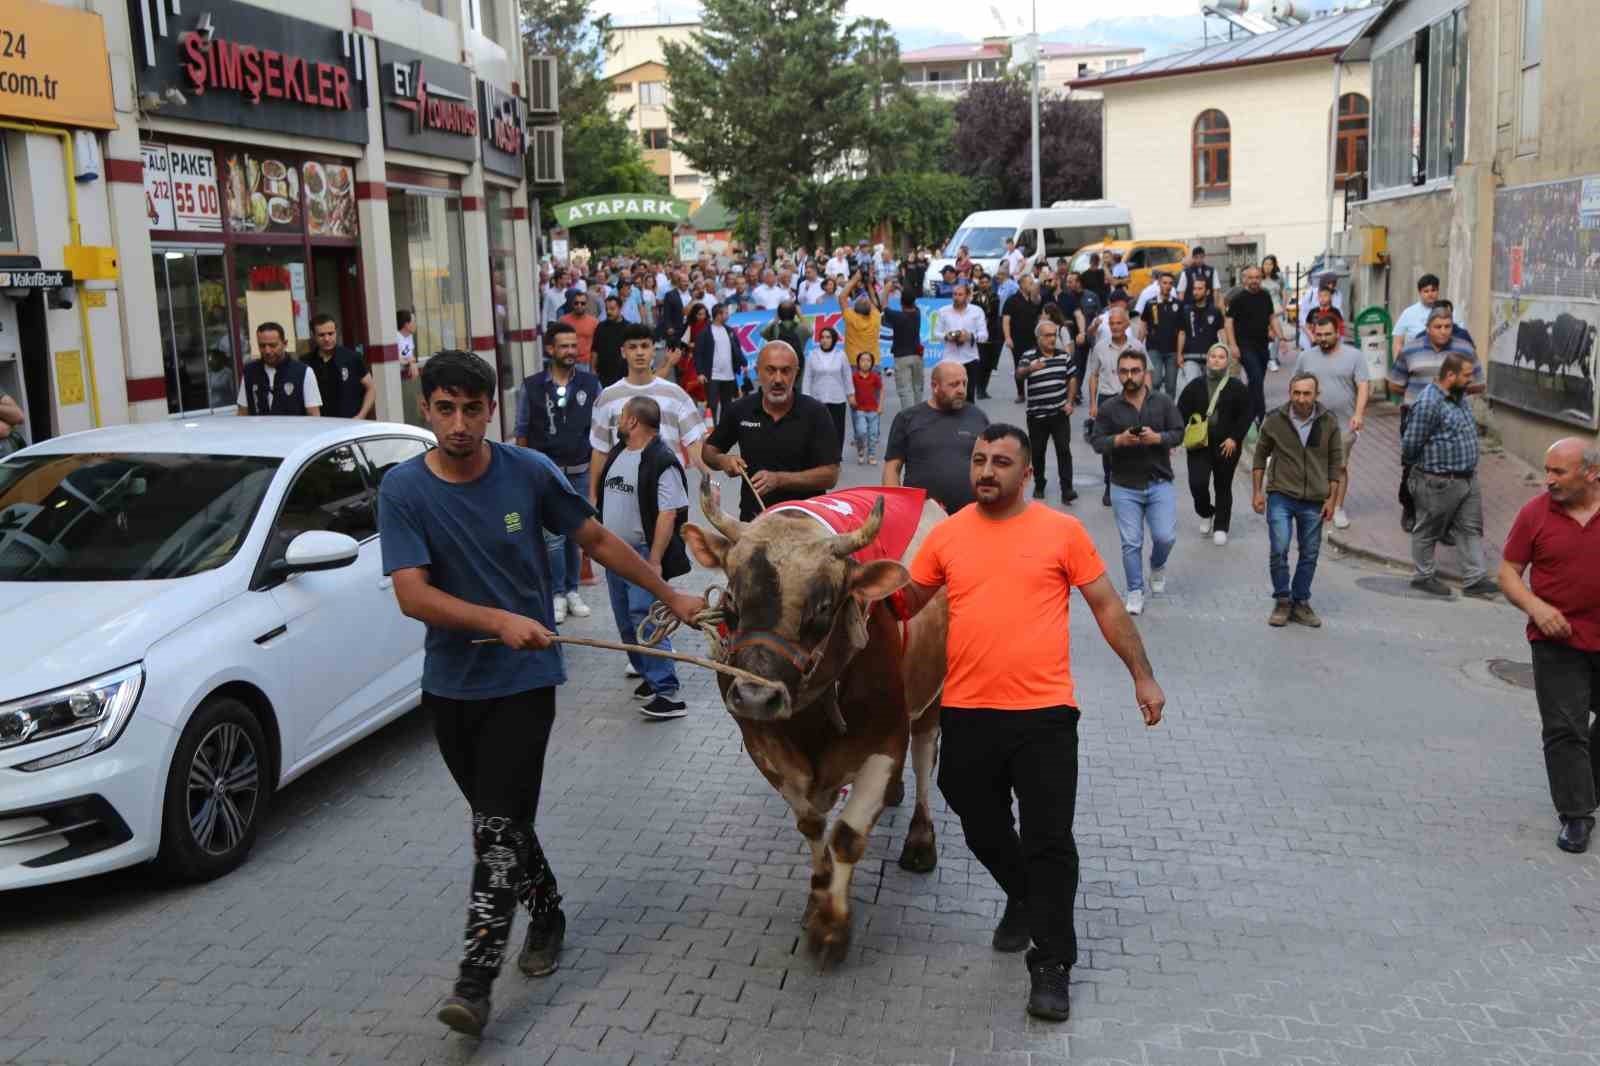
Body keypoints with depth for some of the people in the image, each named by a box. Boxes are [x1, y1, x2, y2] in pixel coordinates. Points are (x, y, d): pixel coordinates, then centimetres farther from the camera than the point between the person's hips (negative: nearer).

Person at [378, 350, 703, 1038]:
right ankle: (547, 914, 40)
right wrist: (499, 620, -30)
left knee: (498, 827, -9)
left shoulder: (529, 472, -7)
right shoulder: (403, 489, -8)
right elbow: (412, 594, -17)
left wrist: (670, 597, 8)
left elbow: (599, 540, 5)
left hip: (524, 680, -2)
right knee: (502, 820, 16)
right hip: (450, 685, 2)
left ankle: (476, 980, -3)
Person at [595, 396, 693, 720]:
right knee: (626, 621, 13)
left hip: (644, 555, -9)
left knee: (646, 620, -15)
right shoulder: (616, 453, 11)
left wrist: (654, 561, -24)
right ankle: (648, 675, 27)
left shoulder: (661, 463, -16)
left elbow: (668, 514, -20)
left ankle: (667, 693, -14)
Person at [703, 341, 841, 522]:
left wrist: (779, 479, -20)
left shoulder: (815, 413, -8)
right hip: (751, 519, 2)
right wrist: (723, 461, -8)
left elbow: (830, 475, -11)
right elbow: (708, 451, 15)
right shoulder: (741, 409, 1)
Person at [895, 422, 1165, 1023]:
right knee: (983, 832, 18)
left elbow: (1107, 606, 3)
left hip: (1044, 714, -3)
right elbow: (906, 602, 15)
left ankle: (1051, 967, 10)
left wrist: (1142, 675, 1)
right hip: (966, 713, 3)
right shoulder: (947, 534, 5)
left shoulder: (1062, 531, -1)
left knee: (1049, 840, -2)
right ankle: (1023, 899, 46)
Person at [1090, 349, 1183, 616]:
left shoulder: (1163, 402, 1)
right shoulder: (1108, 407, 0)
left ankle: (1157, 566, 28)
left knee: (1165, 536, -6)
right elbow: (1096, 442, -2)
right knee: (1131, 543, 2)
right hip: (1125, 487, 0)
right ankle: (1135, 593, 14)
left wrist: (1157, 437, -20)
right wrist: (1119, 440, -22)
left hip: (1159, 483, 0)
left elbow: (1179, 433, 0)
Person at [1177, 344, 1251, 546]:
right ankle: (1206, 513, 21)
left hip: (1227, 446, -1)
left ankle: (1221, 527, 21)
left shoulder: (1237, 387, 0)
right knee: (1197, 483, -9)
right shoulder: (1195, 386, 4)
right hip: (1199, 445, 1)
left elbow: (1245, 416, -1)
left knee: (1223, 487, 7)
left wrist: (1234, 438, -10)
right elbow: (1182, 413, 4)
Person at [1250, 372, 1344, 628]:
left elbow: (1335, 462, 5)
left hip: (1314, 501, 2)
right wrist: (1257, 491, 3)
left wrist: (1331, 498, 2)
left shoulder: (1328, 422, -2)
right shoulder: (1274, 421, -4)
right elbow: (1260, 455, 6)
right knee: (1278, 550, -10)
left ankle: (1300, 603, 23)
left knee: (1309, 554, 9)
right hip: (1281, 495, -2)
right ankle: (1282, 601, 8)